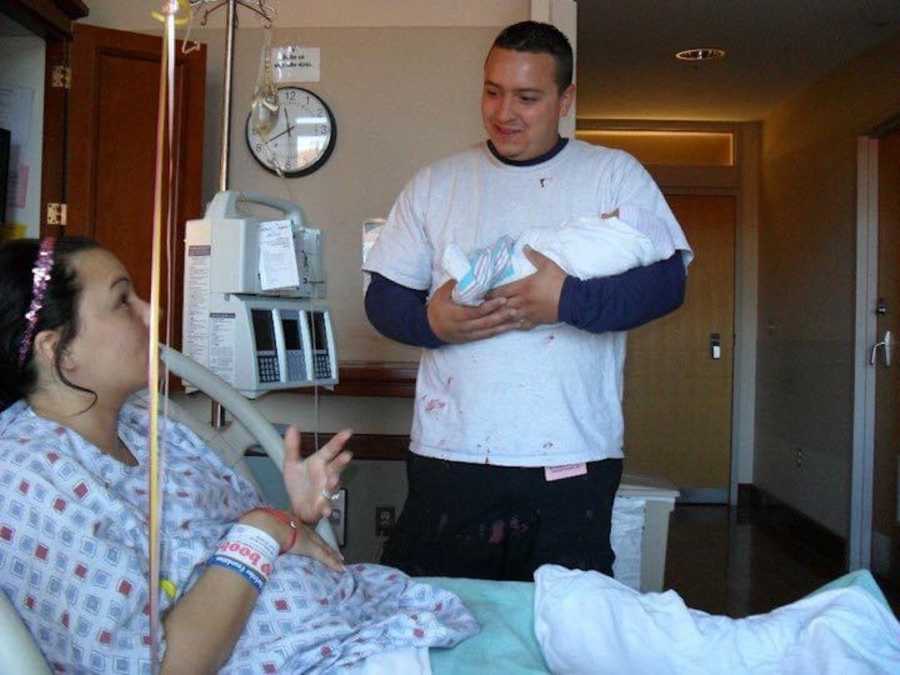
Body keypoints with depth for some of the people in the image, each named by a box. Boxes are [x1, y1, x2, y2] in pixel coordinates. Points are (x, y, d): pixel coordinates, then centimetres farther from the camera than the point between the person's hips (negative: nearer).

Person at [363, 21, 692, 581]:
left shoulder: (615, 174, 6)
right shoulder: (436, 183, 11)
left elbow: (667, 281, -3)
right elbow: (383, 297, 10)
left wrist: (567, 301, -18)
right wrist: (429, 320, -12)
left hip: (570, 459, -1)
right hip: (450, 454, 2)